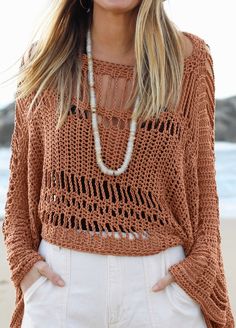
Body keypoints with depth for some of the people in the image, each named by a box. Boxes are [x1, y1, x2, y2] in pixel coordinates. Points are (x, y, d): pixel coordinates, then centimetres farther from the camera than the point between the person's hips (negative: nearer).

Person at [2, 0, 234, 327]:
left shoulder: (188, 56, 2)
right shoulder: (45, 60, 4)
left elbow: (201, 177, 6)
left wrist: (200, 264, -4)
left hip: (161, 282, 0)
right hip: (61, 278, 1)